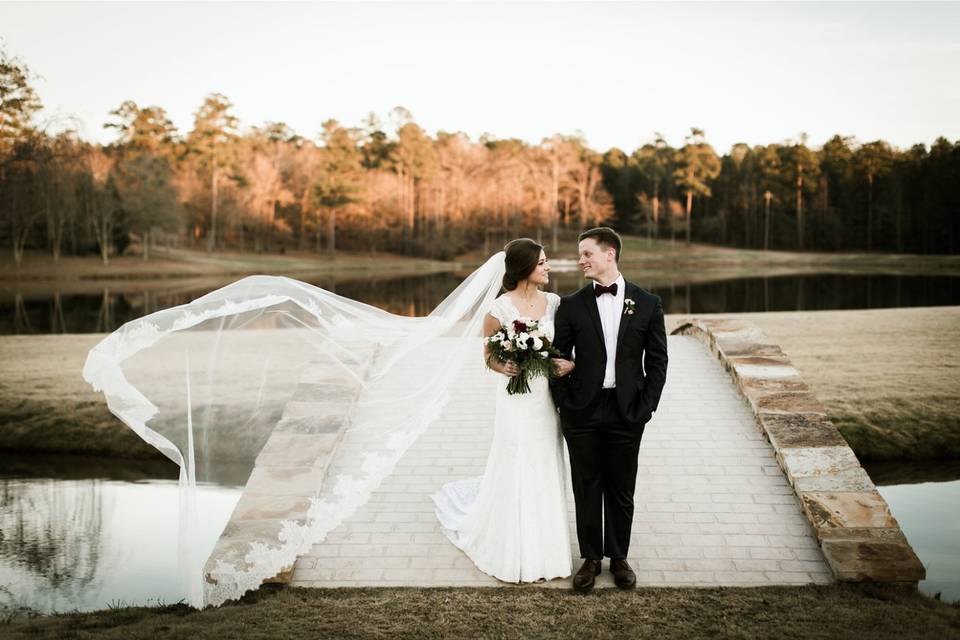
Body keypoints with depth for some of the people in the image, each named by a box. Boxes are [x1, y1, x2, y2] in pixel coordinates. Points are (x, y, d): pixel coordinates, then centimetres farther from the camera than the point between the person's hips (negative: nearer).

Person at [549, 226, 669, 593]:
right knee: (586, 488, 8)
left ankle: (619, 557, 24)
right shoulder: (571, 306, 1)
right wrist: (565, 405, -5)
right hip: (583, 412, 1)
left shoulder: (646, 304, 0)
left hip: (626, 411, 0)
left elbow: (657, 361, 2)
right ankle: (590, 558, 22)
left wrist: (645, 407, -5)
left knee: (621, 489, 10)